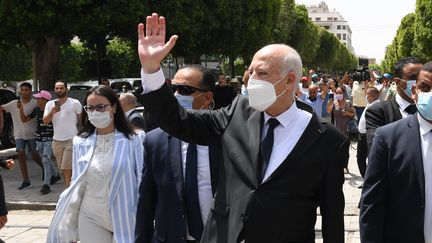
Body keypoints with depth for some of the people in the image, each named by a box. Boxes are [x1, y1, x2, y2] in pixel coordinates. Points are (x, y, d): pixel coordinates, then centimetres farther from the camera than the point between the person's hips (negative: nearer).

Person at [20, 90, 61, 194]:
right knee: (46, 160, 18)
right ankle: (55, 175, 41)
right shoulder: (36, 110, 5)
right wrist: (21, 108, 2)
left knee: (46, 160, -16)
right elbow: (24, 119, 13)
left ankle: (46, 185, -15)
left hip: (49, 139, -7)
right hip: (39, 140, 7)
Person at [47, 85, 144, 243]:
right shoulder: (81, 142, 1)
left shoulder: (133, 140, -9)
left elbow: (142, 182, -4)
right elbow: (77, 184, 9)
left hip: (125, 219, -2)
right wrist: (67, 225, 9)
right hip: (91, 220, 3)